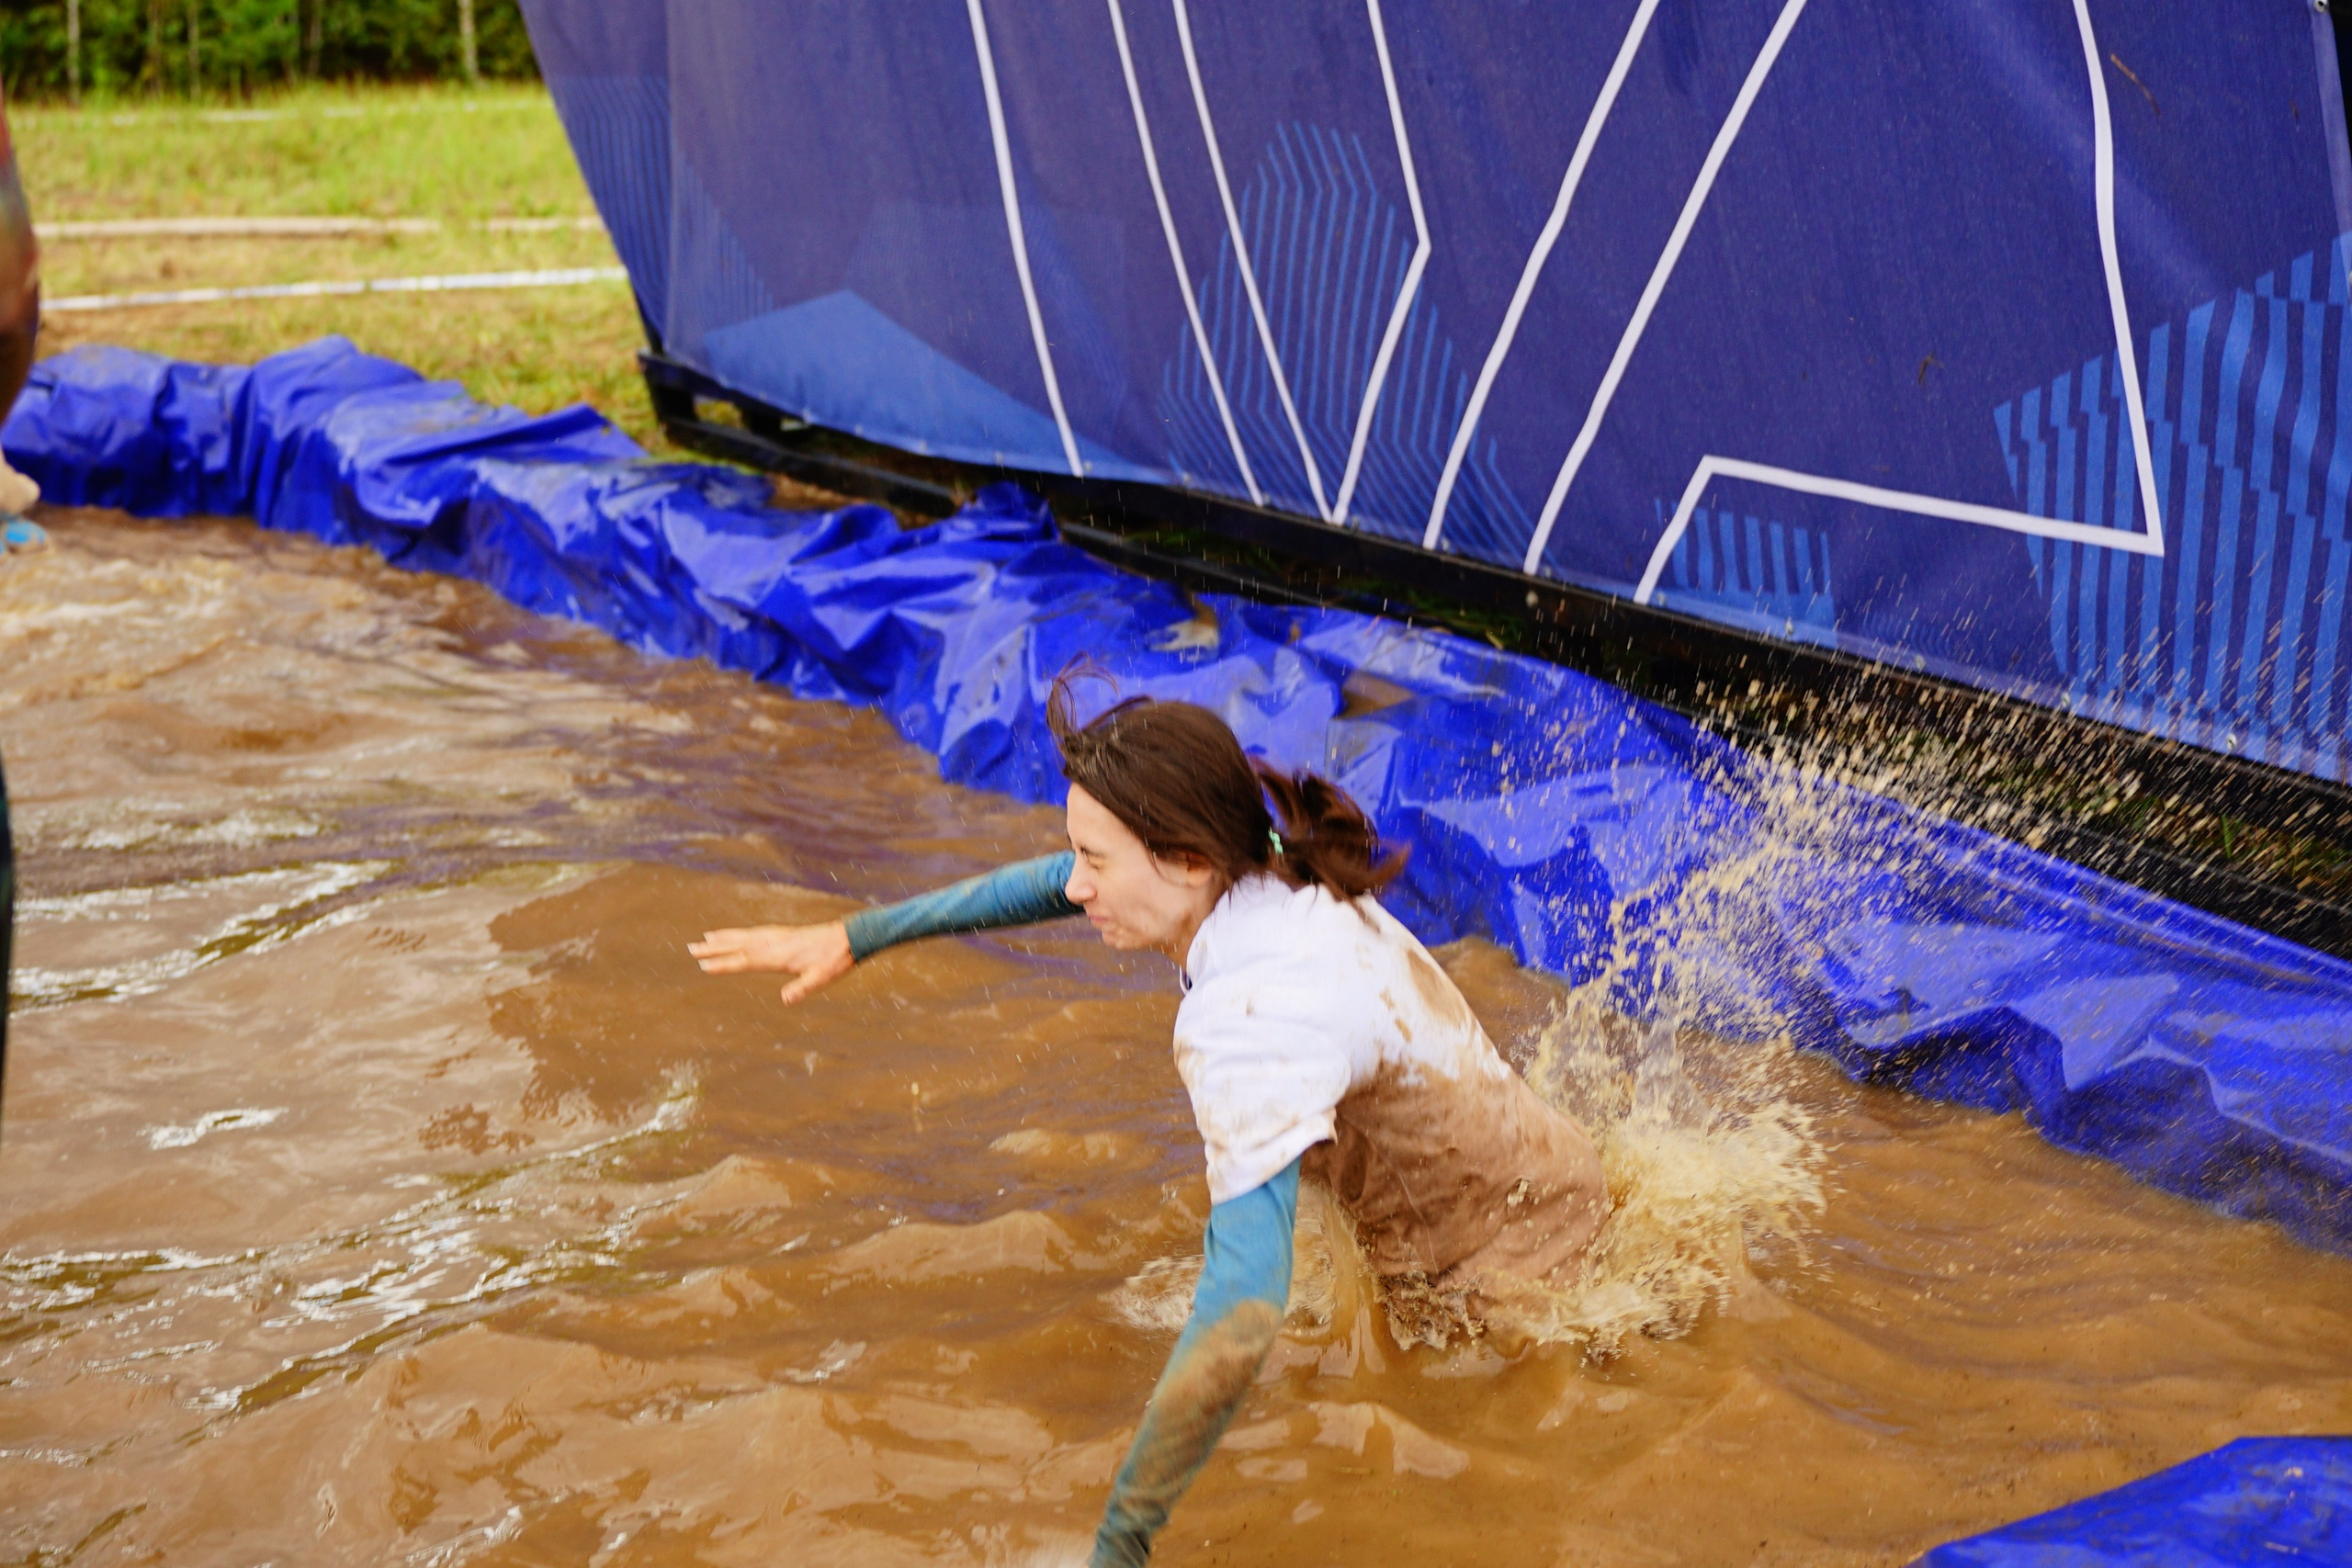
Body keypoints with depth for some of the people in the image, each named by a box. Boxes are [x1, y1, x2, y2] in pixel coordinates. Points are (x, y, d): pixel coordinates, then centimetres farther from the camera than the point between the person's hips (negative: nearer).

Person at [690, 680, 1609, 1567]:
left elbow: (1243, 1310, -49)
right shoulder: (1253, 861, -14)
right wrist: (854, 938, 6)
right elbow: (1052, 886, 4)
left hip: (1507, 1260, -7)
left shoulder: (1254, 1019, -41)